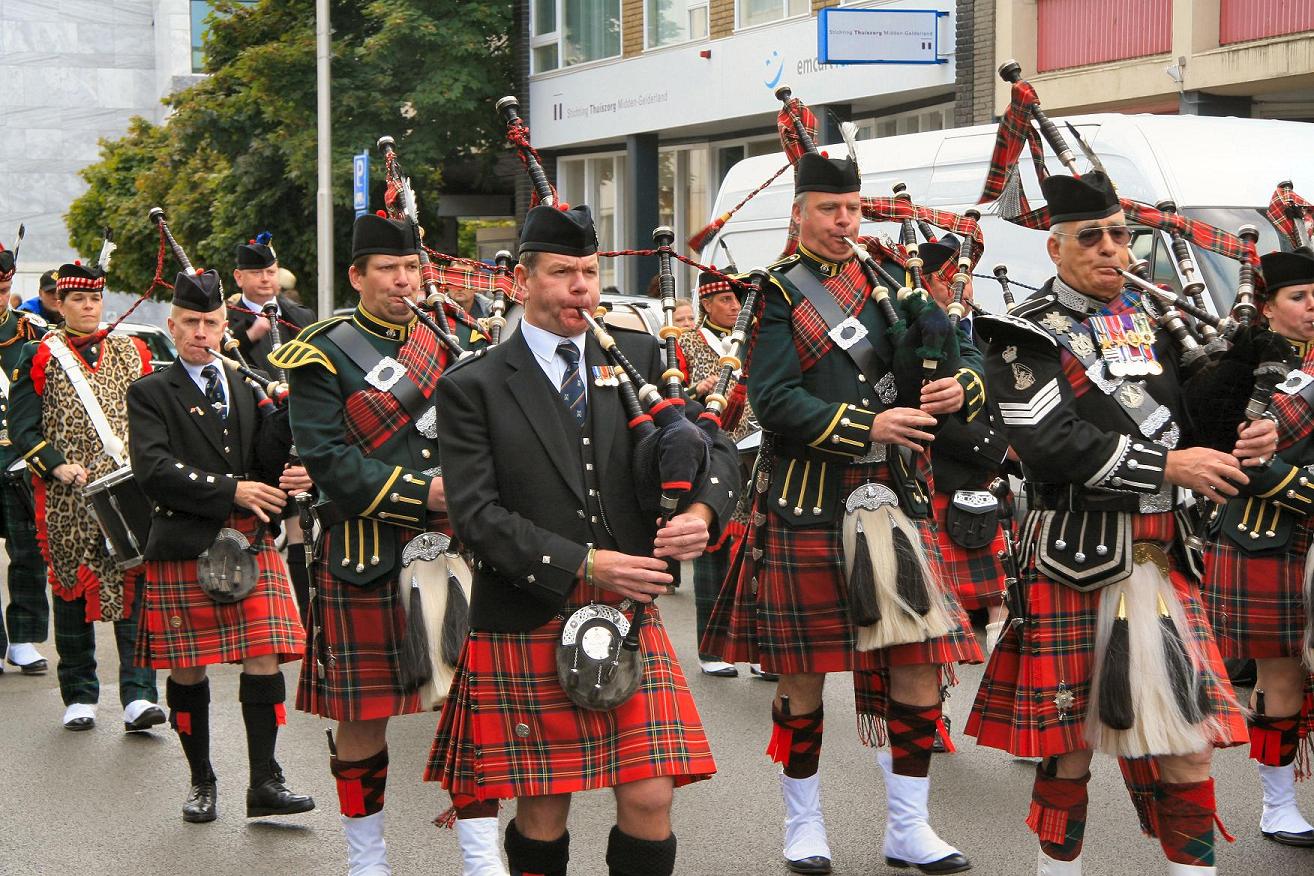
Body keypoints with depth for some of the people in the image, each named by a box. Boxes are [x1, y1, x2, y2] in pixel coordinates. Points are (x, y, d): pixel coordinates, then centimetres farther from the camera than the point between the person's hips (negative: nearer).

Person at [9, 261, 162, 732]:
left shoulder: (132, 353, 12)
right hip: (66, 501, -1)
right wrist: (58, 466, -13)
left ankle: (138, 697, -11)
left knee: (135, 587, -9)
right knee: (72, 589, 6)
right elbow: (21, 427, 0)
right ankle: (79, 697, 17)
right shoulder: (40, 356, 5)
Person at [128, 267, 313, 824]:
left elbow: (267, 465, 4)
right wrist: (230, 491, -18)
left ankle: (265, 784, 1)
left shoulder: (249, 388, 13)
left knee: (263, 659, -5)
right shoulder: (151, 394, 3)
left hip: (250, 542, 2)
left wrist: (289, 411, -12)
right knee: (187, 670, 5)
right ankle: (202, 781, 20)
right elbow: (154, 471, -11)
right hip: (182, 547, -2)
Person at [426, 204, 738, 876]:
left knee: (650, 802, -2)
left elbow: (712, 447, 8)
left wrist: (702, 511, -15)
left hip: (632, 621, 3)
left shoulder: (640, 359, 9)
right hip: (528, 630, -3)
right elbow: (476, 516, -10)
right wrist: (584, 565, -18)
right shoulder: (473, 387, -3)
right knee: (543, 814, 6)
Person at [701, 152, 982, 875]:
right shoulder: (779, 292, -1)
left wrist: (958, 387, -13)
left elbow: (963, 356, 10)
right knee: (803, 677, 4)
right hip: (808, 509, -4)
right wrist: (868, 426, -21)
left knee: (917, 666, 1)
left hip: (894, 502, 4)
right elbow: (774, 402, -12)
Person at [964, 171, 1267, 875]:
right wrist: (1166, 466, -18)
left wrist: (1244, 443, -6)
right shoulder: (1026, 335, -6)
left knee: (1187, 737, 4)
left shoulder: (1152, 319, 12)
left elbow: (1184, 417, 16)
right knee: (1068, 743, 5)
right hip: (1074, 556, -5)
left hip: (1161, 553, 5)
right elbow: (1048, 442, -19)